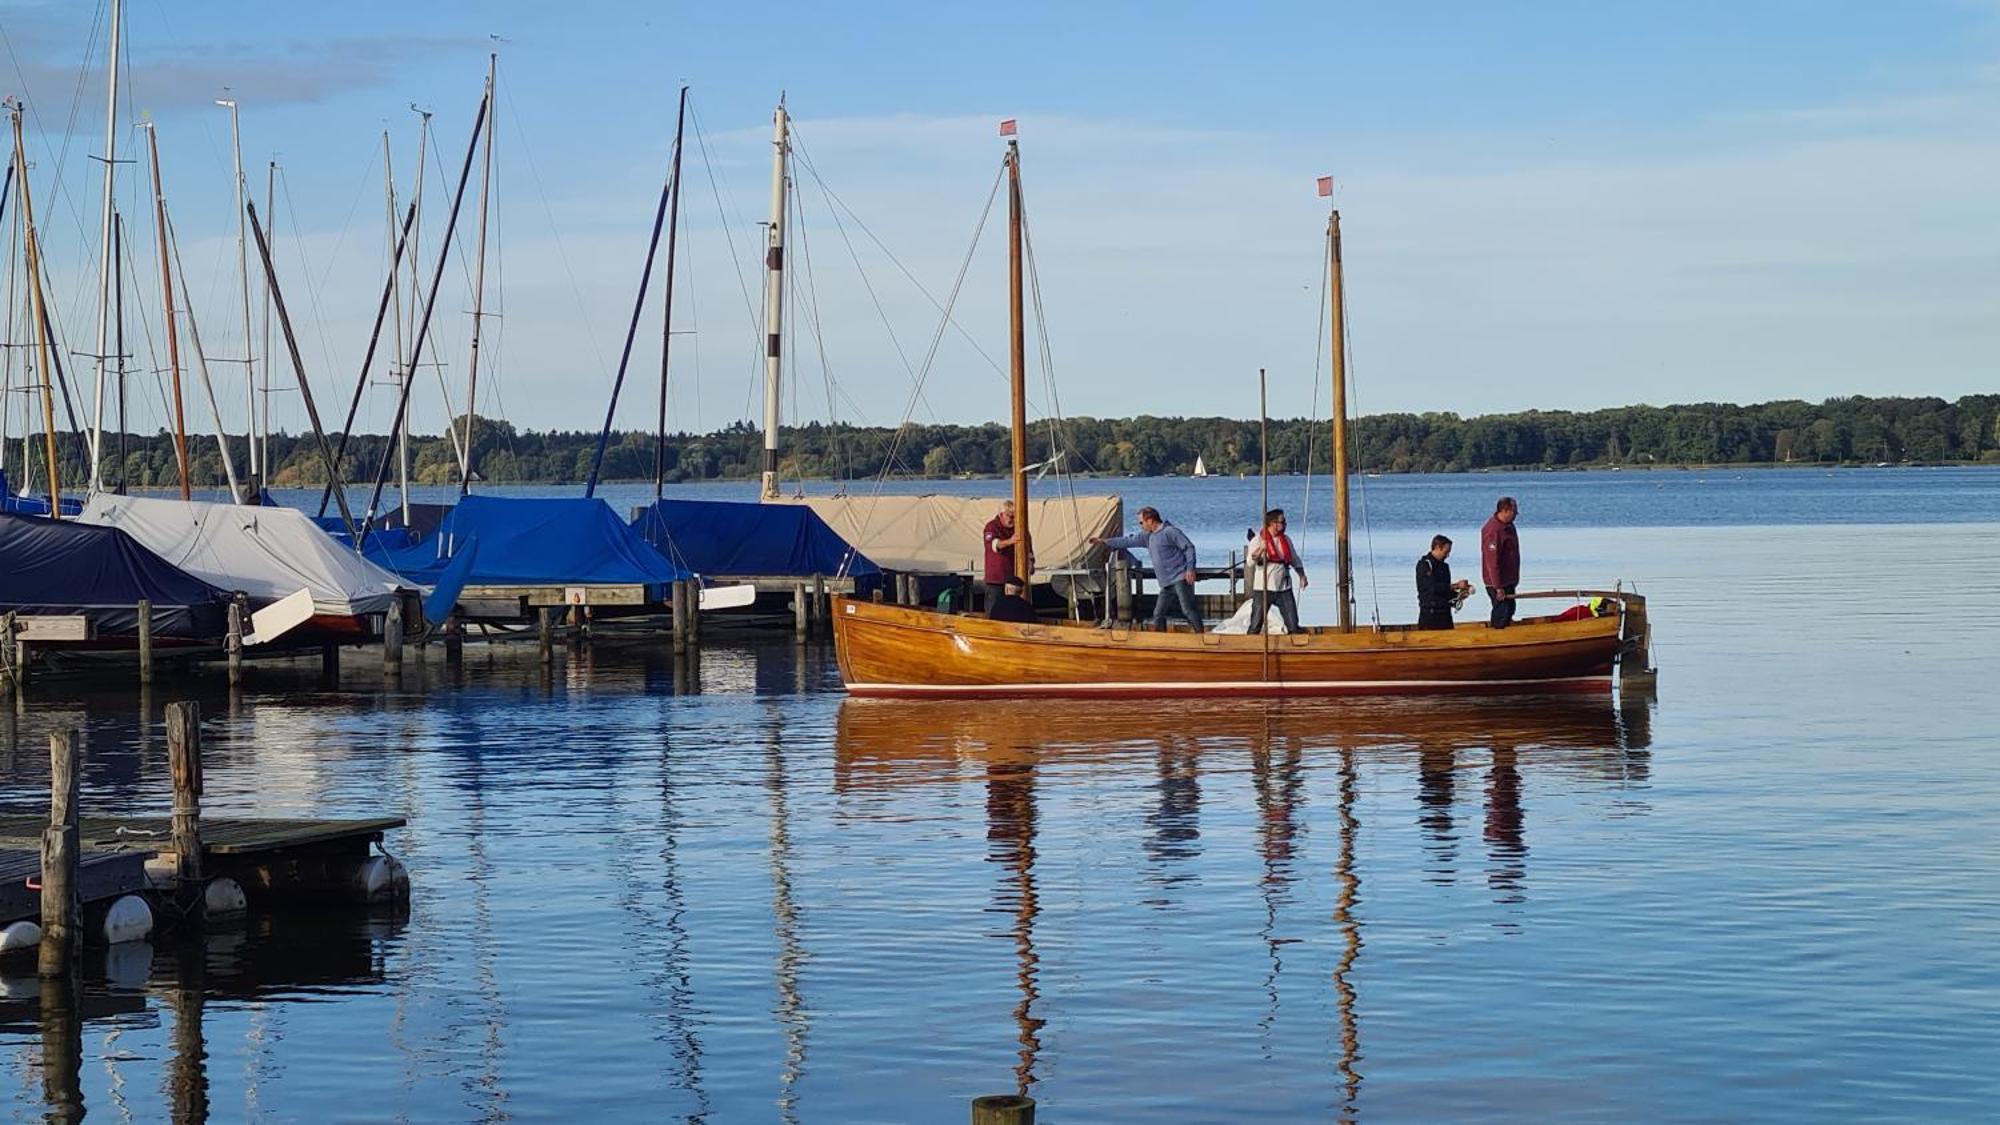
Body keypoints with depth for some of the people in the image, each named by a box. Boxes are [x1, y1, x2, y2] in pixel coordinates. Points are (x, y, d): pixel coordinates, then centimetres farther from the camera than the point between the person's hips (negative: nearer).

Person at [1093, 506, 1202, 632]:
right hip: (1166, 584, 9)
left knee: (1188, 610, -15)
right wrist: (1104, 541, 26)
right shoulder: (1147, 536, 17)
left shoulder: (1170, 532, -8)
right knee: (1158, 614, 7)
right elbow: (1128, 541, 24)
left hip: (1180, 579, -9)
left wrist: (1190, 569, -18)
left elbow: (1189, 547, -10)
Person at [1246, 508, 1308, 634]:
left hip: (1284, 587, 4)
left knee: (1293, 623, 2)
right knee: (1256, 624, -3)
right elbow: (1250, 561, -18)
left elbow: (1295, 560, 21)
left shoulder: (1286, 539, 10)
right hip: (1264, 588, -4)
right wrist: (1261, 549, -33)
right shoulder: (1259, 540, -6)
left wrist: (1302, 576, 12)